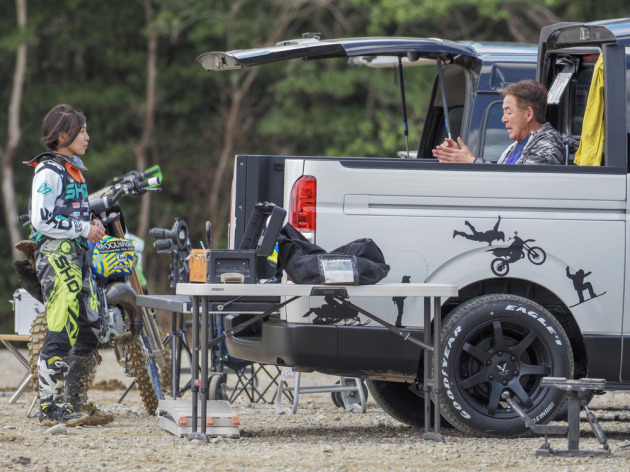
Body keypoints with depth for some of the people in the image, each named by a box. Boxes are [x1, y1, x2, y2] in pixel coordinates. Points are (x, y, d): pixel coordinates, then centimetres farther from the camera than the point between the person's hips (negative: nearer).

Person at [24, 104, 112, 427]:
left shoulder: (73, 169, 20)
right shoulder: (49, 170, -10)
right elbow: (42, 220, -18)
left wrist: (91, 226, 12)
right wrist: (83, 229, -14)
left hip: (77, 255, 10)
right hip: (56, 254, -10)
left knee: (88, 330, 10)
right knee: (61, 331, -13)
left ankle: (76, 403, 16)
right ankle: (51, 409, -13)